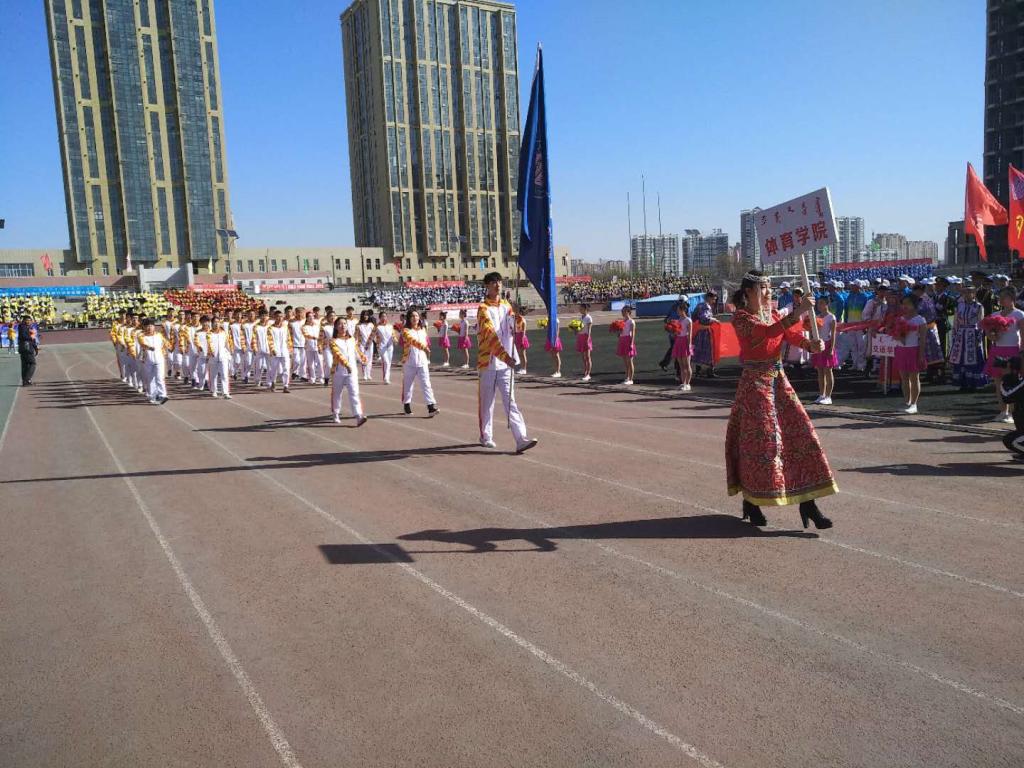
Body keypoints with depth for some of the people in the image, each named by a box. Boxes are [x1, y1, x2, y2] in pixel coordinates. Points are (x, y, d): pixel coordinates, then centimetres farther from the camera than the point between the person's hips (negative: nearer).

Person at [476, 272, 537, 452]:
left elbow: (513, 328, 7)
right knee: (487, 402, 6)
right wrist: (504, 355, -33)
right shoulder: (483, 309, -8)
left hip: (506, 362, 5)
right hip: (488, 362, -5)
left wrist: (518, 320, -17)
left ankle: (521, 439, -7)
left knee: (511, 401, -1)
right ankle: (486, 436, 22)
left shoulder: (506, 305, 12)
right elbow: (490, 335, -21)